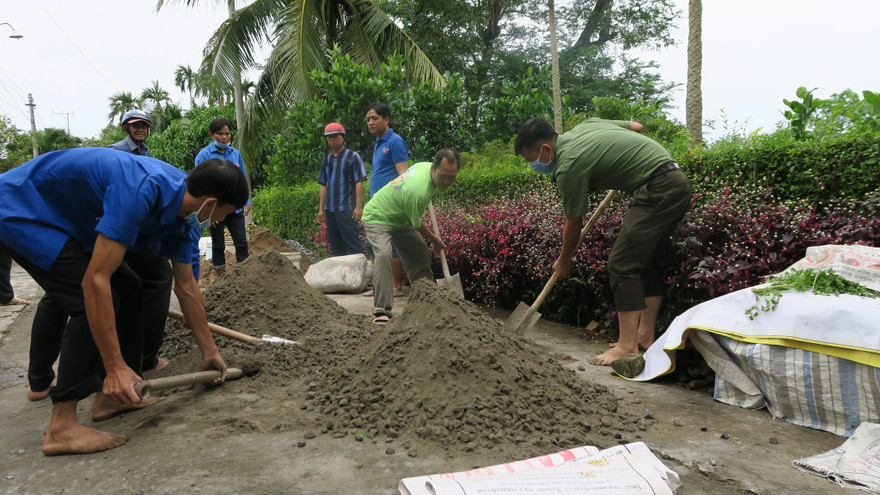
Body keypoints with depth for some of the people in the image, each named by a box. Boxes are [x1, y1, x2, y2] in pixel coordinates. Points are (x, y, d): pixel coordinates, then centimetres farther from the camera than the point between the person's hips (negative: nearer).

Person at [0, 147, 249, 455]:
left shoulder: (181, 214, -6)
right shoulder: (141, 191, -35)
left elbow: (186, 288, 4)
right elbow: (95, 280, -37)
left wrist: (209, 352, 11)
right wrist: (116, 366, -33)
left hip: (65, 219, 10)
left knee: (128, 291, 6)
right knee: (93, 301, -19)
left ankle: (108, 396, 13)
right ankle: (61, 427, -13)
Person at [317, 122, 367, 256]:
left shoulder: (352, 157, -2)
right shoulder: (327, 160, 15)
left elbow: (359, 183, -7)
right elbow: (324, 185, 17)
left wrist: (358, 206, -13)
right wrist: (321, 209, 13)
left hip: (346, 208, -6)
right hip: (330, 209, 6)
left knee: (351, 241, -8)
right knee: (335, 244, 10)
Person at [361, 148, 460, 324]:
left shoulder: (424, 165, -12)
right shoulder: (419, 192, -37)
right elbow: (417, 226, -19)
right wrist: (434, 239, -2)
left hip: (400, 219, 10)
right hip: (377, 218, -10)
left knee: (422, 256, 10)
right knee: (383, 254, -33)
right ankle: (382, 311, -32)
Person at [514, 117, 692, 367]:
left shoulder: (568, 167, -13)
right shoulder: (584, 126, 12)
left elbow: (574, 225, -2)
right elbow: (637, 126, 23)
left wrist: (563, 262, 14)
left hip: (658, 189, -10)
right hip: (677, 182, 10)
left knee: (623, 264, -10)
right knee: (648, 261, 14)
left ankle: (628, 347, -9)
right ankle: (646, 336, 20)